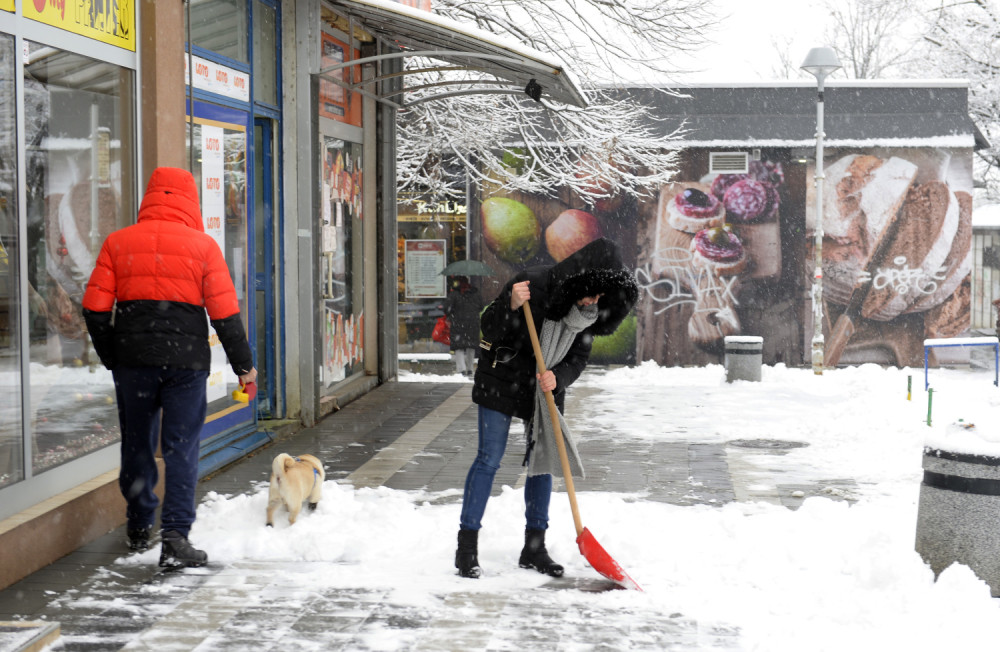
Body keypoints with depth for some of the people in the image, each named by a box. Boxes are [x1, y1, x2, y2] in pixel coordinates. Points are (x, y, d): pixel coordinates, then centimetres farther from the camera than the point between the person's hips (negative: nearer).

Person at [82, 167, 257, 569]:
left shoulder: (118, 242, 4)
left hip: (132, 360, 2)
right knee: (181, 448, 1)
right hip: (186, 361, -2)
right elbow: (225, 312, -3)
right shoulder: (203, 245, -1)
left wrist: (111, 357, 14)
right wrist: (243, 364, 5)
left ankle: (139, 529, 29)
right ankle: (175, 538, -7)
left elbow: (95, 308, 2)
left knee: (137, 445, 16)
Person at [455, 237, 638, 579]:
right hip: (502, 381, -5)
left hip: (546, 387, 5)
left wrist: (557, 378, -22)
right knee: (489, 459, -6)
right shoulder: (533, 283, -24)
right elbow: (489, 328, -19)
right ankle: (466, 547, 0)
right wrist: (511, 305, -38)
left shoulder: (587, 309, -7)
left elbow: (578, 358, -2)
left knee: (542, 461, 6)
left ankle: (534, 548, 16)